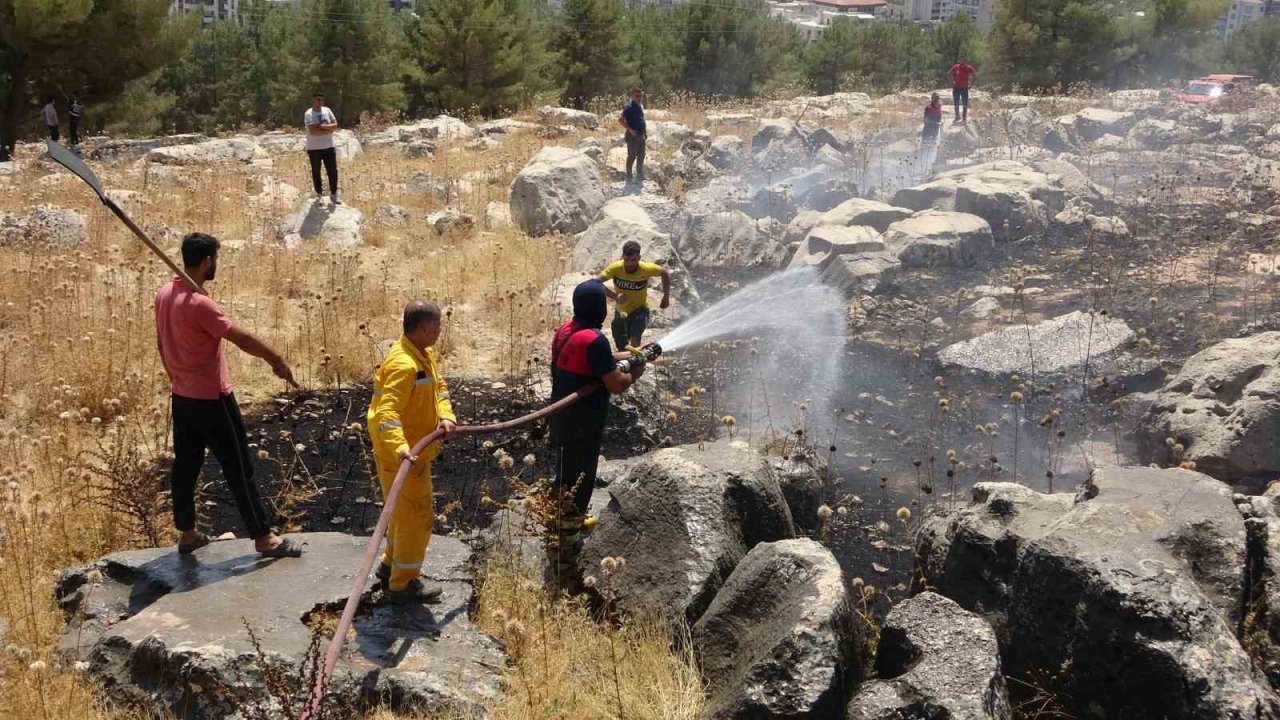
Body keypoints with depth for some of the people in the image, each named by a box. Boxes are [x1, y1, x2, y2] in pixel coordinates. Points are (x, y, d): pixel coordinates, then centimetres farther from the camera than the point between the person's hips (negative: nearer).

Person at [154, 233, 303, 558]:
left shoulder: (163, 296, 3)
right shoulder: (200, 304, -24)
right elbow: (242, 339, -21)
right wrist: (278, 361, -10)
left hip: (182, 397, 9)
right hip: (211, 400, -9)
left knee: (185, 466, 16)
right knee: (239, 469, 0)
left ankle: (187, 534, 26)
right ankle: (263, 537, 8)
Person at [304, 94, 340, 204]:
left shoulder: (327, 110, 6)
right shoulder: (309, 114, -10)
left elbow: (335, 125, -1)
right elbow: (313, 131, -21)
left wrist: (323, 126, -17)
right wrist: (329, 130, -13)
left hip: (329, 147, 4)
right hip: (314, 148, -4)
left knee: (333, 171, 3)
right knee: (316, 172, 7)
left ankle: (333, 195, 12)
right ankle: (319, 195, 18)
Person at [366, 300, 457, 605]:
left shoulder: (424, 354, 5)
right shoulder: (404, 365, -28)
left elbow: (438, 387, 11)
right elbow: (386, 412, -35)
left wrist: (446, 416, -8)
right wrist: (400, 448, -49)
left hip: (415, 452, 10)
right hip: (401, 457, -10)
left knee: (407, 512, 24)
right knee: (417, 516, 0)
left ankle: (391, 565, 42)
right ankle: (402, 586, 12)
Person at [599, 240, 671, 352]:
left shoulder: (646, 269, -24)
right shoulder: (615, 268, -25)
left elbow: (665, 273, -4)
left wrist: (666, 297, -6)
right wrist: (615, 296, -35)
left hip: (640, 310, -2)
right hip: (621, 311, 2)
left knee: (635, 339, -29)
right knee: (622, 348, 16)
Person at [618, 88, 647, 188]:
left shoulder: (641, 106, 12)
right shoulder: (629, 107, -14)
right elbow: (620, 120, -19)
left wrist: (644, 131, 14)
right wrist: (630, 130, -23)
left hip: (641, 135, 8)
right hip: (632, 136, -8)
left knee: (641, 156, 16)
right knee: (632, 156, -2)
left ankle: (639, 176, 29)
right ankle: (629, 177, 7)